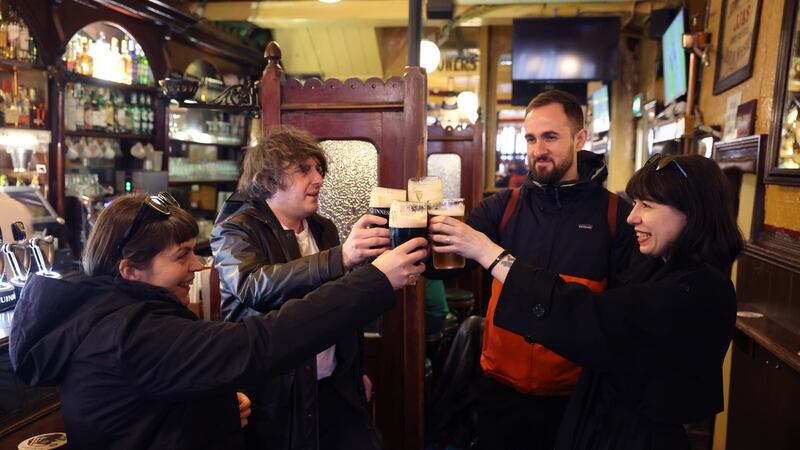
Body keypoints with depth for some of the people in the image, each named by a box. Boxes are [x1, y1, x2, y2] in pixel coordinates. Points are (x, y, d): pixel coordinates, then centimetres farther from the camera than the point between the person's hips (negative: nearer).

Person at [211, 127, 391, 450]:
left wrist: (356, 372, 20)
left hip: (335, 387, 5)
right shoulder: (236, 229, -9)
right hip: (275, 394, -5)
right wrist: (340, 258, -40)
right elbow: (253, 285, -30)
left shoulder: (324, 229, 9)